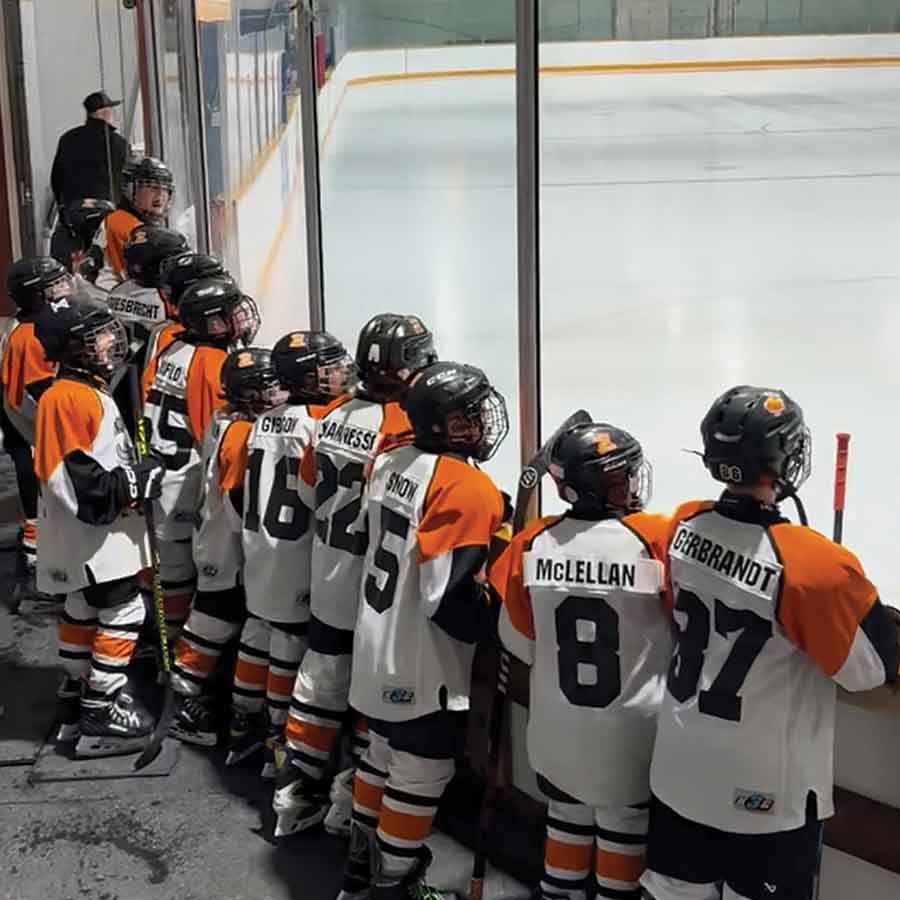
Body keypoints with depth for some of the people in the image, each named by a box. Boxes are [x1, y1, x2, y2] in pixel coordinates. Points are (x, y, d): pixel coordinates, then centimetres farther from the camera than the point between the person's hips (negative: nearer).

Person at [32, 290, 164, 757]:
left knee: (83, 612, 19)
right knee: (122, 614, -5)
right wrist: (136, 482, -19)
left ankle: (77, 701, 32)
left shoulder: (89, 391, 12)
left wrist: (136, 477, 9)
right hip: (92, 536, -11)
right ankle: (100, 720, 2)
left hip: (97, 533, 11)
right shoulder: (67, 398, -22)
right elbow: (78, 483, -27)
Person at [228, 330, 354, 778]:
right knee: (290, 645, 1)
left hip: (257, 543, 8)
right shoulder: (320, 421, -17)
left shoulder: (265, 419, 8)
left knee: (257, 634, 17)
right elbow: (318, 494, -21)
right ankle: (280, 744, 8)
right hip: (295, 552, -8)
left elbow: (252, 485, 11)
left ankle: (243, 728, 27)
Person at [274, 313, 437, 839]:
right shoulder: (402, 427, -22)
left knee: (321, 680, 17)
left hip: (326, 574, 7)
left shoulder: (334, 414, 2)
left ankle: (297, 792, 24)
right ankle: (354, 797, 18)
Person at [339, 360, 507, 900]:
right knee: (420, 779, 7)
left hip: (376, 646, 9)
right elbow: (450, 601, -26)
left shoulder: (390, 461, 1)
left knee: (383, 757, 24)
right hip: (422, 667, -9)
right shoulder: (469, 490, -24)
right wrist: (503, 626, -10)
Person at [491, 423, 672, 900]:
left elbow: (520, 641, 3)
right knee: (624, 829, 16)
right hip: (631, 731, -3)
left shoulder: (533, 541, -10)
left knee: (567, 821, 23)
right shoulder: (657, 539, -20)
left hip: (557, 726, 3)